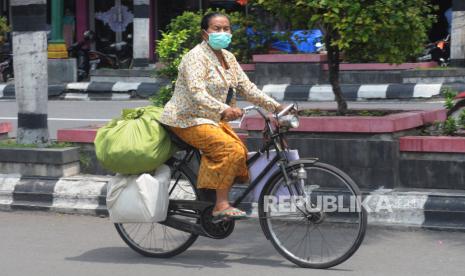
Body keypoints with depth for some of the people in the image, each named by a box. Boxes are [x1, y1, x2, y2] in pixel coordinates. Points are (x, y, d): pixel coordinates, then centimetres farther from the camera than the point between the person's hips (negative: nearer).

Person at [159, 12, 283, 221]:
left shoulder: (228, 57, 10)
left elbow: (247, 88, 8)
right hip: (187, 119, -9)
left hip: (212, 119, 9)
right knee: (232, 150, -26)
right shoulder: (197, 57, -16)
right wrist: (224, 110, -44)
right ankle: (221, 205, -23)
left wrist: (275, 106, -3)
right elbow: (197, 94, -29)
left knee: (240, 152, -8)